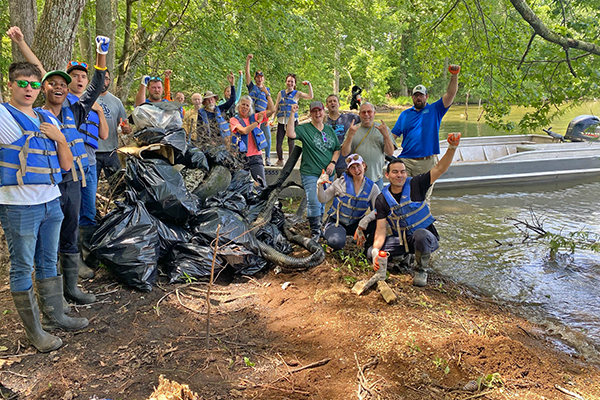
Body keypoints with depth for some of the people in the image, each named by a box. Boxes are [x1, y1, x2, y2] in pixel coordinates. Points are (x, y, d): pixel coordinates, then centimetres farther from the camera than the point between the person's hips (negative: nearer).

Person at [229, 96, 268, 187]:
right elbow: (244, 131, -14)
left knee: (262, 184, -8)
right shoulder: (234, 120, 4)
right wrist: (258, 122, -5)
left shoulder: (254, 117, 12)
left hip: (256, 157, 2)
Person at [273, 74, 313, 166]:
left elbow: (310, 96, -9)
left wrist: (309, 84, -11)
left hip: (292, 120, -2)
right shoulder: (281, 93, 12)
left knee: (291, 142, -2)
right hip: (281, 120, 2)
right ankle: (280, 160, 17)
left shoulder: (297, 93, 5)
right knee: (278, 142, -1)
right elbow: (276, 107, 12)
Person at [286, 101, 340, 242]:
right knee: (314, 203, -12)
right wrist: (292, 114, -23)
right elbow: (290, 134, -20)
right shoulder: (304, 128, -2)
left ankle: (320, 228, 28)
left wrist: (333, 162, 1)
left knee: (324, 203, 13)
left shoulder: (330, 130, 13)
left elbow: (337, 148, 17)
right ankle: (315, 232, 1)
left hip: (328, 173, 5)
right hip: (310, 173, -5)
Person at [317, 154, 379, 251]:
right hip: (336, 222, -2)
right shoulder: (341, 182, -7)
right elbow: (323, 199, -3)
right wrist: (320, 186, -22)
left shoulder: (372, 188, -3)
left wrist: (363, 223, -28)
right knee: (337, 242, -35)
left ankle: (368, 249, 0)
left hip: (355, 224, 2)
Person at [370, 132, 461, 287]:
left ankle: (421, 270, -10)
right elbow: (381, 229, -10)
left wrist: (452, 147, -36)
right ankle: (405, 255, 9)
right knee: (371, 253, -17)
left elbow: (439, 169, -19)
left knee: (420, 234, -40)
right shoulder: (382, 199, -4)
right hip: (401, 239, 3)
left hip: (426, 237, -2)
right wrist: (376, 250, -28)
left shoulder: (415, 185, -9)